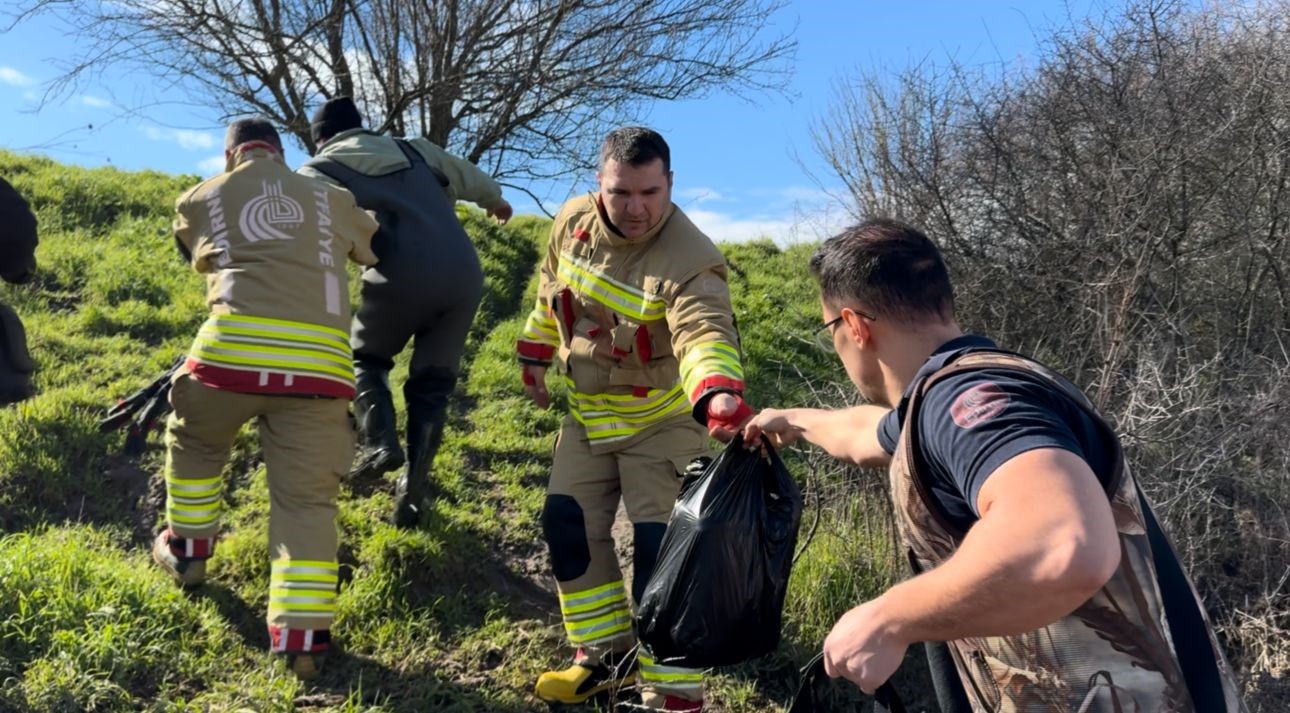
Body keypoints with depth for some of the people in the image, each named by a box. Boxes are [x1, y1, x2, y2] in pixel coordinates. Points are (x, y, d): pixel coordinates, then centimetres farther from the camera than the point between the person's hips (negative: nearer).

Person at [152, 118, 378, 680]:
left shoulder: (198, 200, 21)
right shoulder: (332, 200, 22)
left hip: (235, 347, 0)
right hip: (320, 359, 1)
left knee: (193, 442, 31)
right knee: (307, 500, 6)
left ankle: (186, 548, 44)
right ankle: (302, 636, 3)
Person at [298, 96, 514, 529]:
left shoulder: (321, 169, 16)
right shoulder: (415, 150, 28)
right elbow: (469, 178, 42)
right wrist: (496, 201, 59)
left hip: (403, 278, -4)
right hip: (463, 277, 4)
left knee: (366, 356, 23)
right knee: (432, 384, 15)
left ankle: (379, 442, 1)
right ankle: (415, 489, 11)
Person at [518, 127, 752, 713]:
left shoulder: (688, 258, -29)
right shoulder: (573, 222, -9)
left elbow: (705, 334, -46)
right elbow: (551, 292, 10)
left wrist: (719, 395, -66)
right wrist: (535, 354, 16)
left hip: (662, 419, -6)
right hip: (590, 412, 7)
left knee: (658, 547, -10)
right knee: (569, 527, 8)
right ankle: (608, 655, 26)